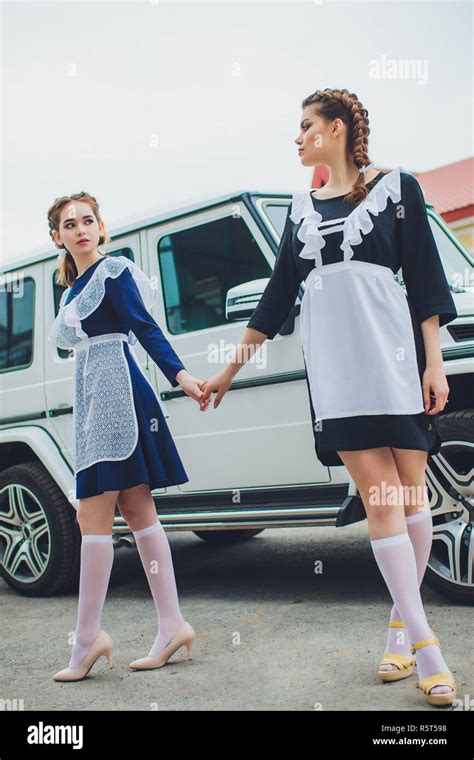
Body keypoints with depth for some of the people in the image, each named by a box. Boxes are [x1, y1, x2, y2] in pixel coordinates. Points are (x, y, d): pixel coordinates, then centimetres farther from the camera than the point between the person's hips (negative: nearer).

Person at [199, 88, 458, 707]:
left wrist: (433, 361, -7)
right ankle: (423, 641, -7)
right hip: (334, 366, 2)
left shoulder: (396, 187, 8)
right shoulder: (302, 208, 18)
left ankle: (401, 621, 13)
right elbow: (277, 294, 20)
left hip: (393, 354, -2)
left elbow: (425, 278, 2)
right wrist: (230, 369, 20)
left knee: (408, 493, -1)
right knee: (379, 498, -7)